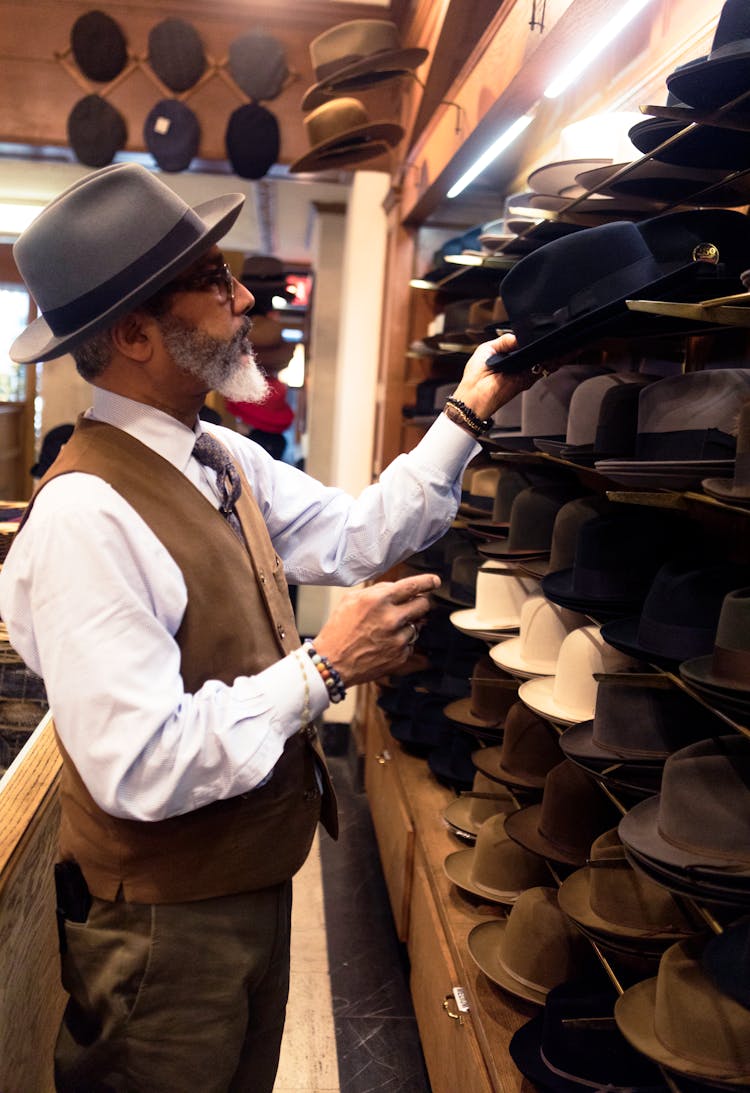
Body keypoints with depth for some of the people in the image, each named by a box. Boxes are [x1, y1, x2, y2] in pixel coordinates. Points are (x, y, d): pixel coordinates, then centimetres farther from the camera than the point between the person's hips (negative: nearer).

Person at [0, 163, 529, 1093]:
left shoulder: (221, 459, -1)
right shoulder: (86, 517, -30)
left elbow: (359, 533, 4)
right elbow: (144, 768, -31)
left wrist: (467, 415, 1)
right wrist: (324, 668, -26)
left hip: (250, 879, 8)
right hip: (163, 926, -8)